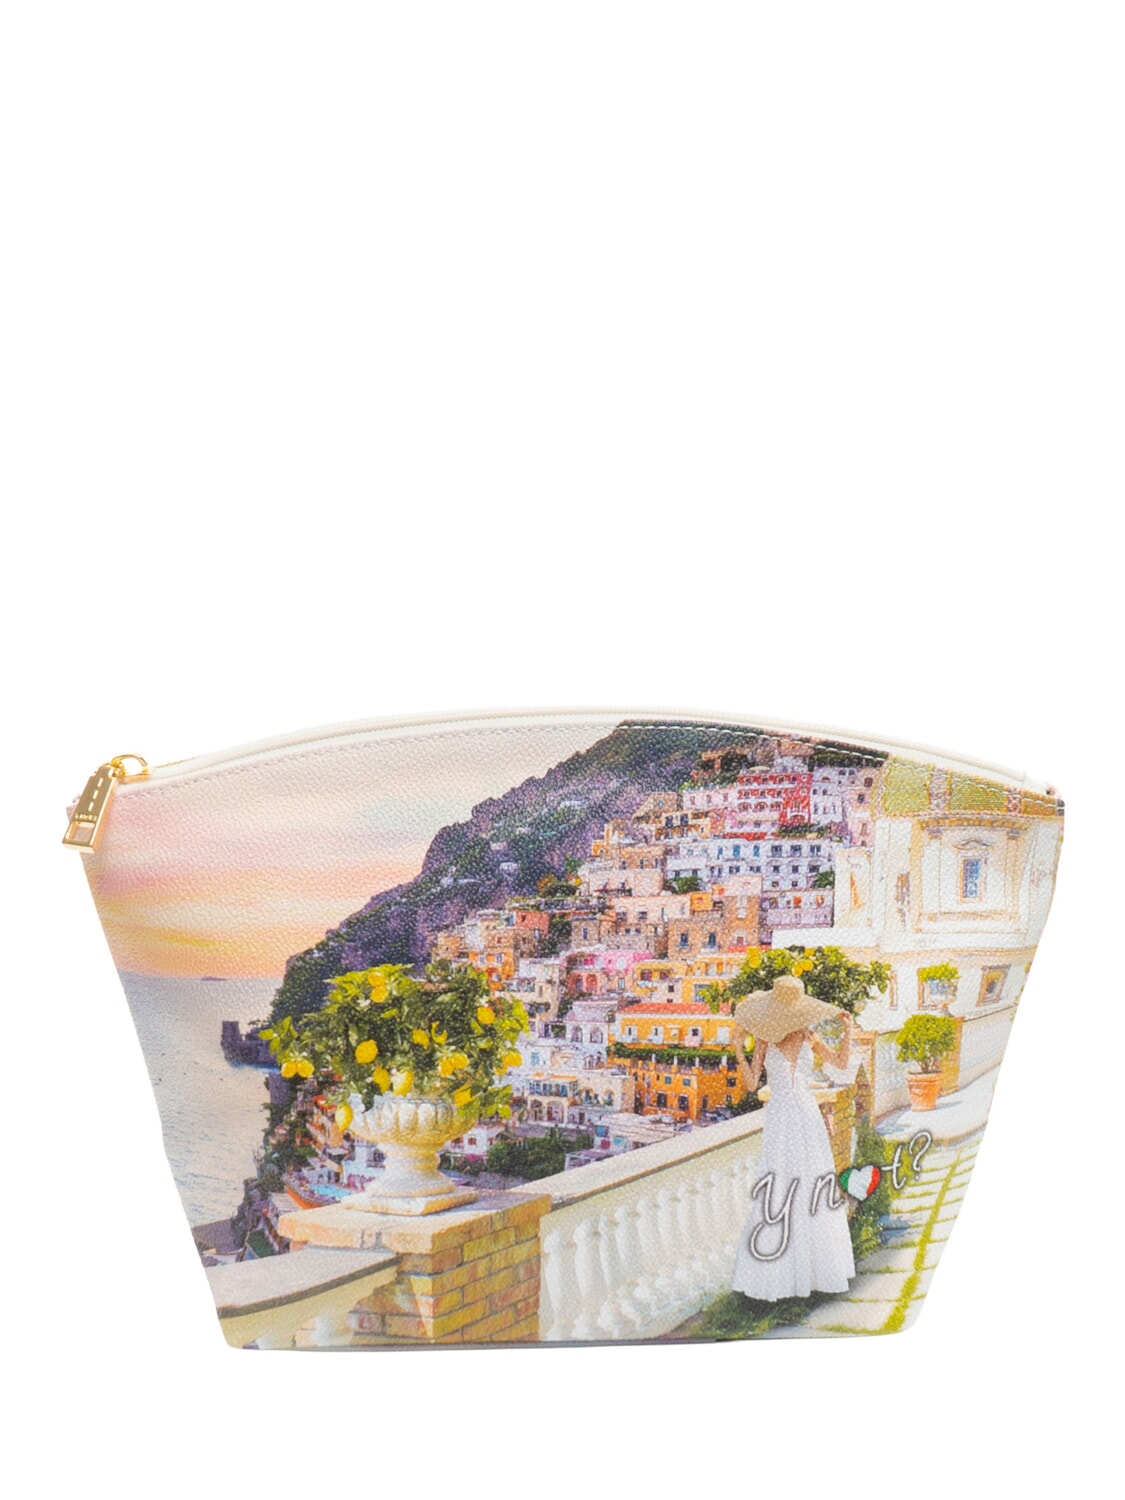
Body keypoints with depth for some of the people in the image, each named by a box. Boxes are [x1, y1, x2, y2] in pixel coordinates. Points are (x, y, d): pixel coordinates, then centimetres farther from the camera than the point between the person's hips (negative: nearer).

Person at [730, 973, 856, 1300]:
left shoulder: (809, 1037, 4)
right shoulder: (764, 1041, -4)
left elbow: (841, 1062, 14)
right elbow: (751, 1084, -7)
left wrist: (848, 1030, 4)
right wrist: (739, 1050, -16)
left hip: (809, 1117, 3)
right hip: (780, 1118, -3)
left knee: (813, 1188, 5)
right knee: (778, 1192, -4)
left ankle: (816, 1264, 18)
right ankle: (774, 1271, 2)